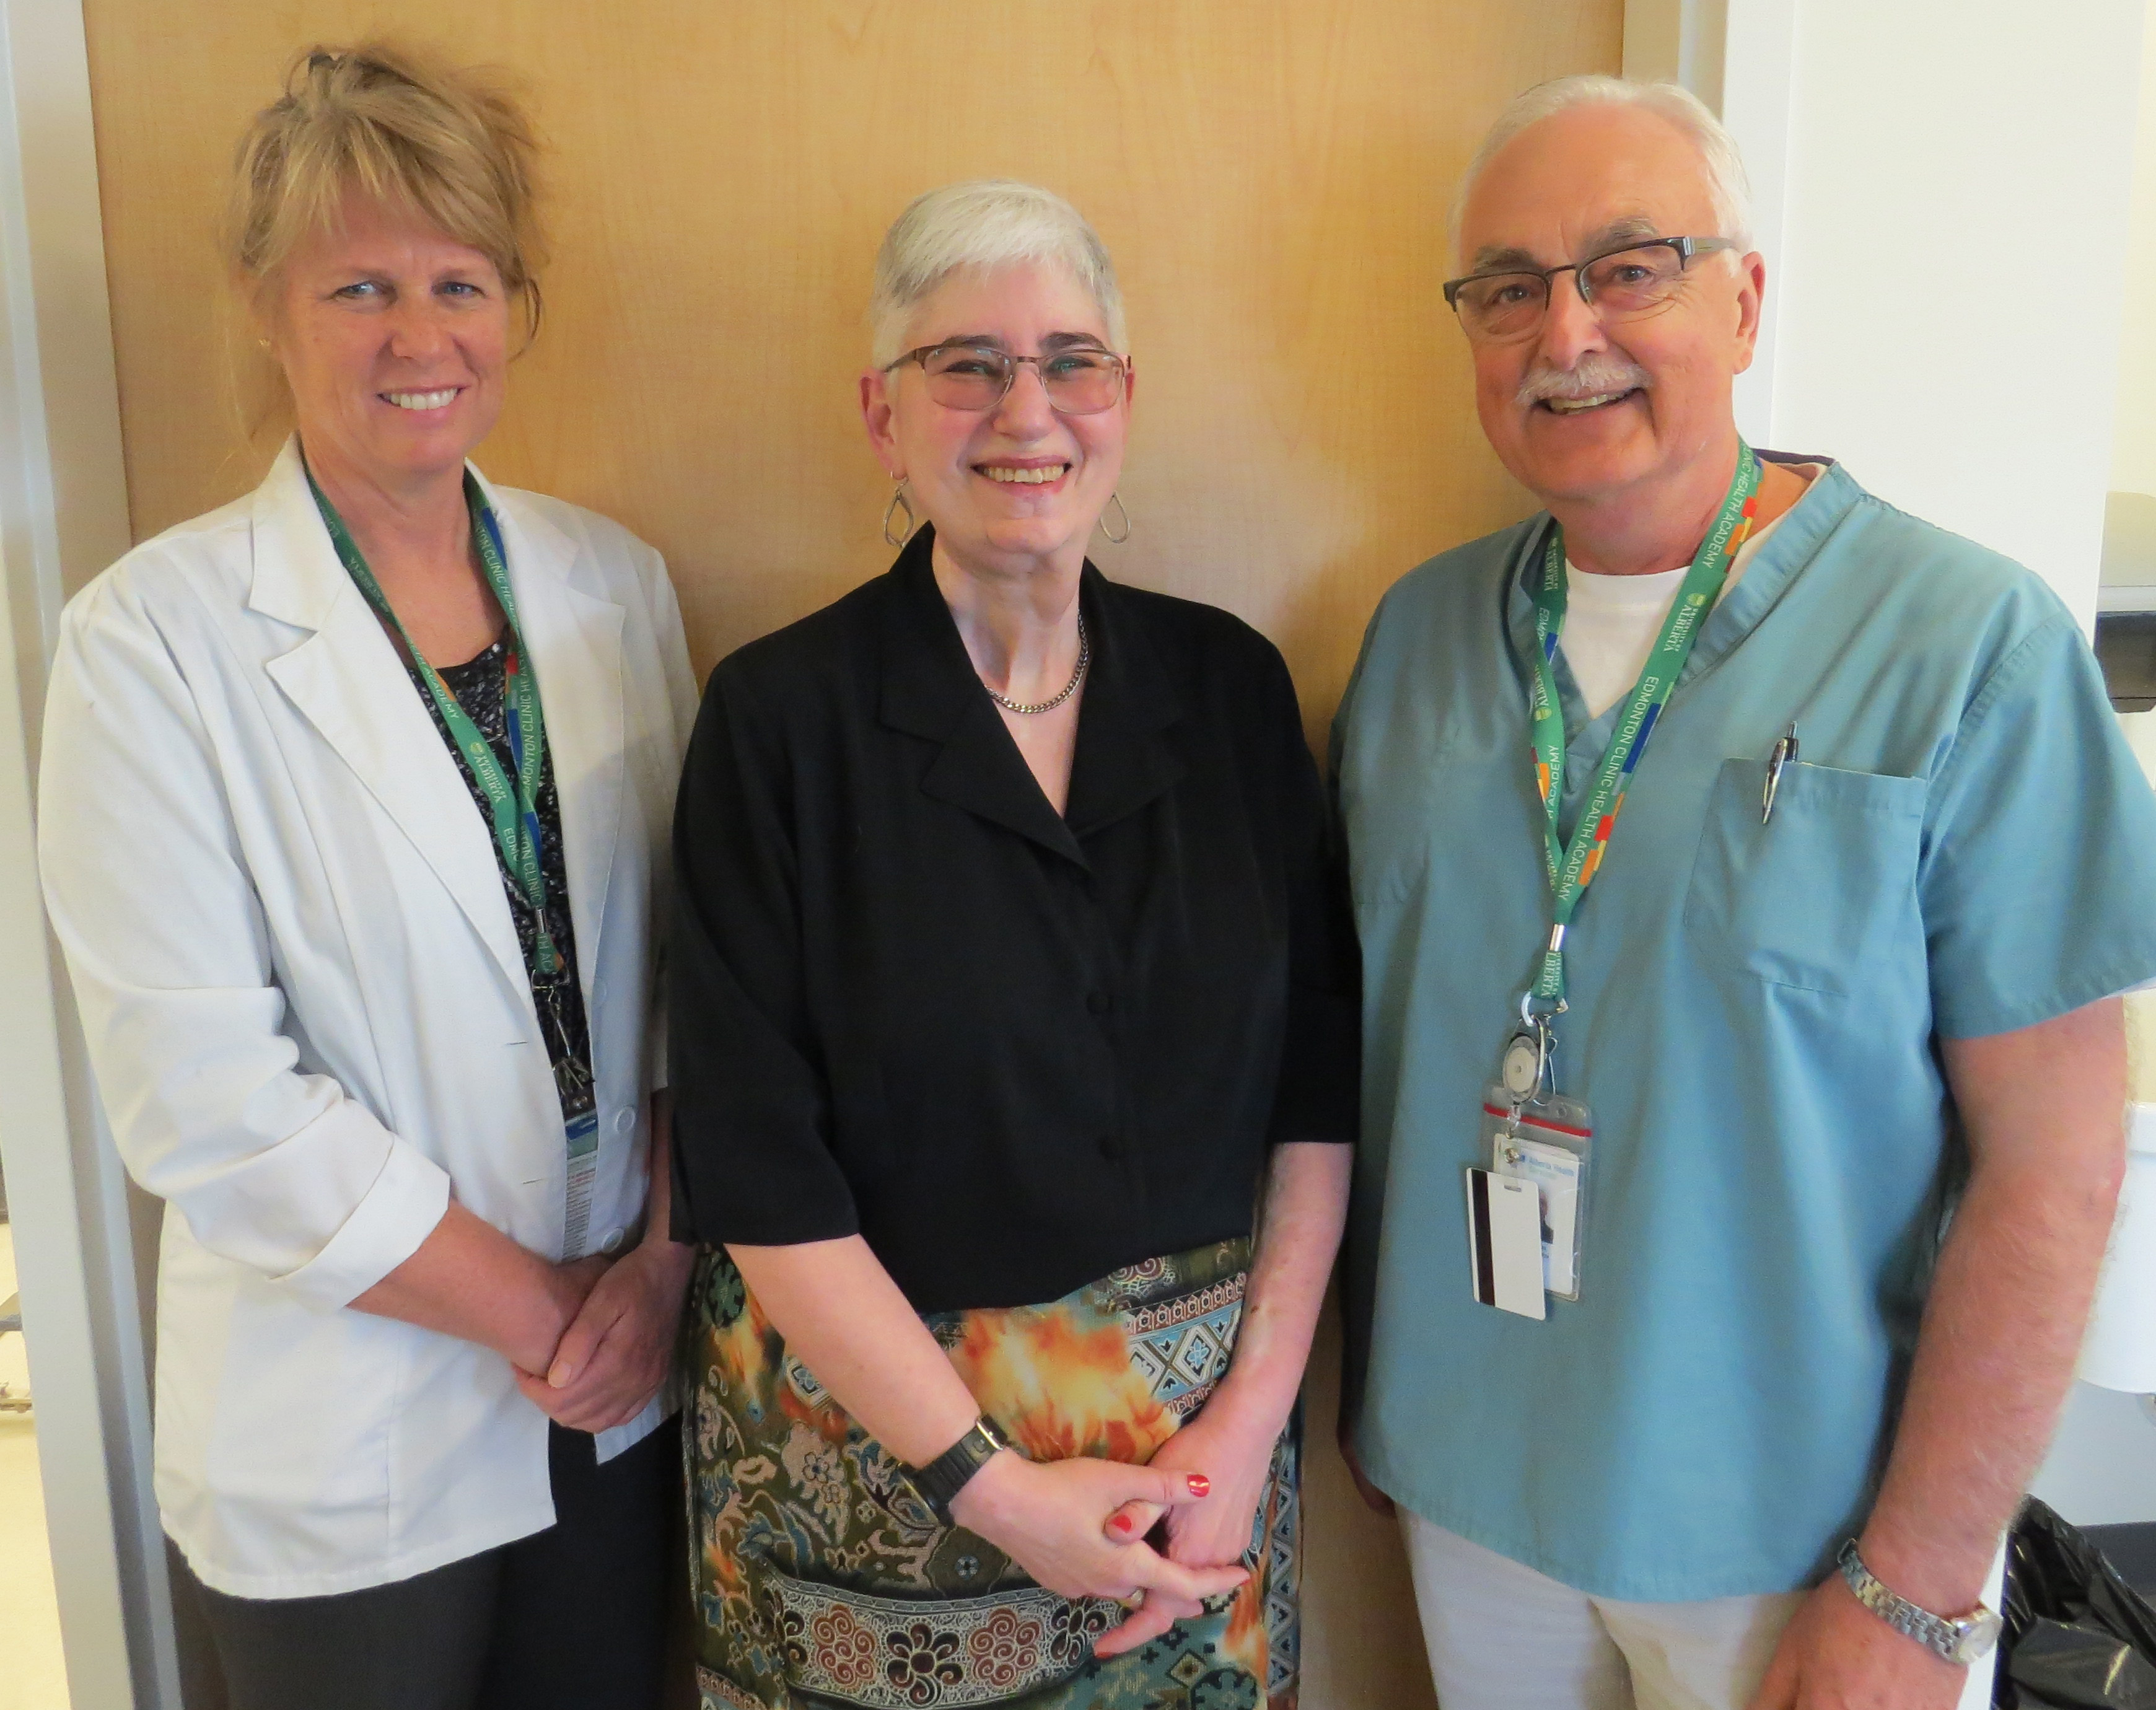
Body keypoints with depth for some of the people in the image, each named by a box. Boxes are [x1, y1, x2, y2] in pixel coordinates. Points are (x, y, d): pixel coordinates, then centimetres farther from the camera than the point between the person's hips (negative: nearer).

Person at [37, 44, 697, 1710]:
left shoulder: (613, 583, 0)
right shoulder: (154, 637, -12)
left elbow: (695, 953, 3)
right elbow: (206, 1100, -16)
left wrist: (662, 1260, -6)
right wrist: (534, 1313, -12)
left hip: (621, 1387, 4)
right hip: (345, 1445, -3)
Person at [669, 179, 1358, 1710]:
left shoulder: (1230, 685, -1)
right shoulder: (781, 716, -11)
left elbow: (1319, 1085, 0)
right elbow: (760, 1174, -13)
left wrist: (1254, 1409, -8)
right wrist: (994, 1486, -14)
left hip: (1201, 1429, 3)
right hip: (875, 1430, -2)